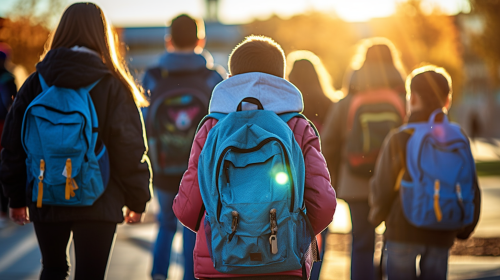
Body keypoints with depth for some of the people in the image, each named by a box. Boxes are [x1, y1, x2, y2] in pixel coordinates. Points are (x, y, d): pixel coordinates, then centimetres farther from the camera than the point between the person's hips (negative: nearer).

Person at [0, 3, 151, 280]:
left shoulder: (35, 83, 0)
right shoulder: (113, 87, -7)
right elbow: (131, 150, -7)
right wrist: (137, 200, 4)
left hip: (44, 202, 3)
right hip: (98, 204, -3)